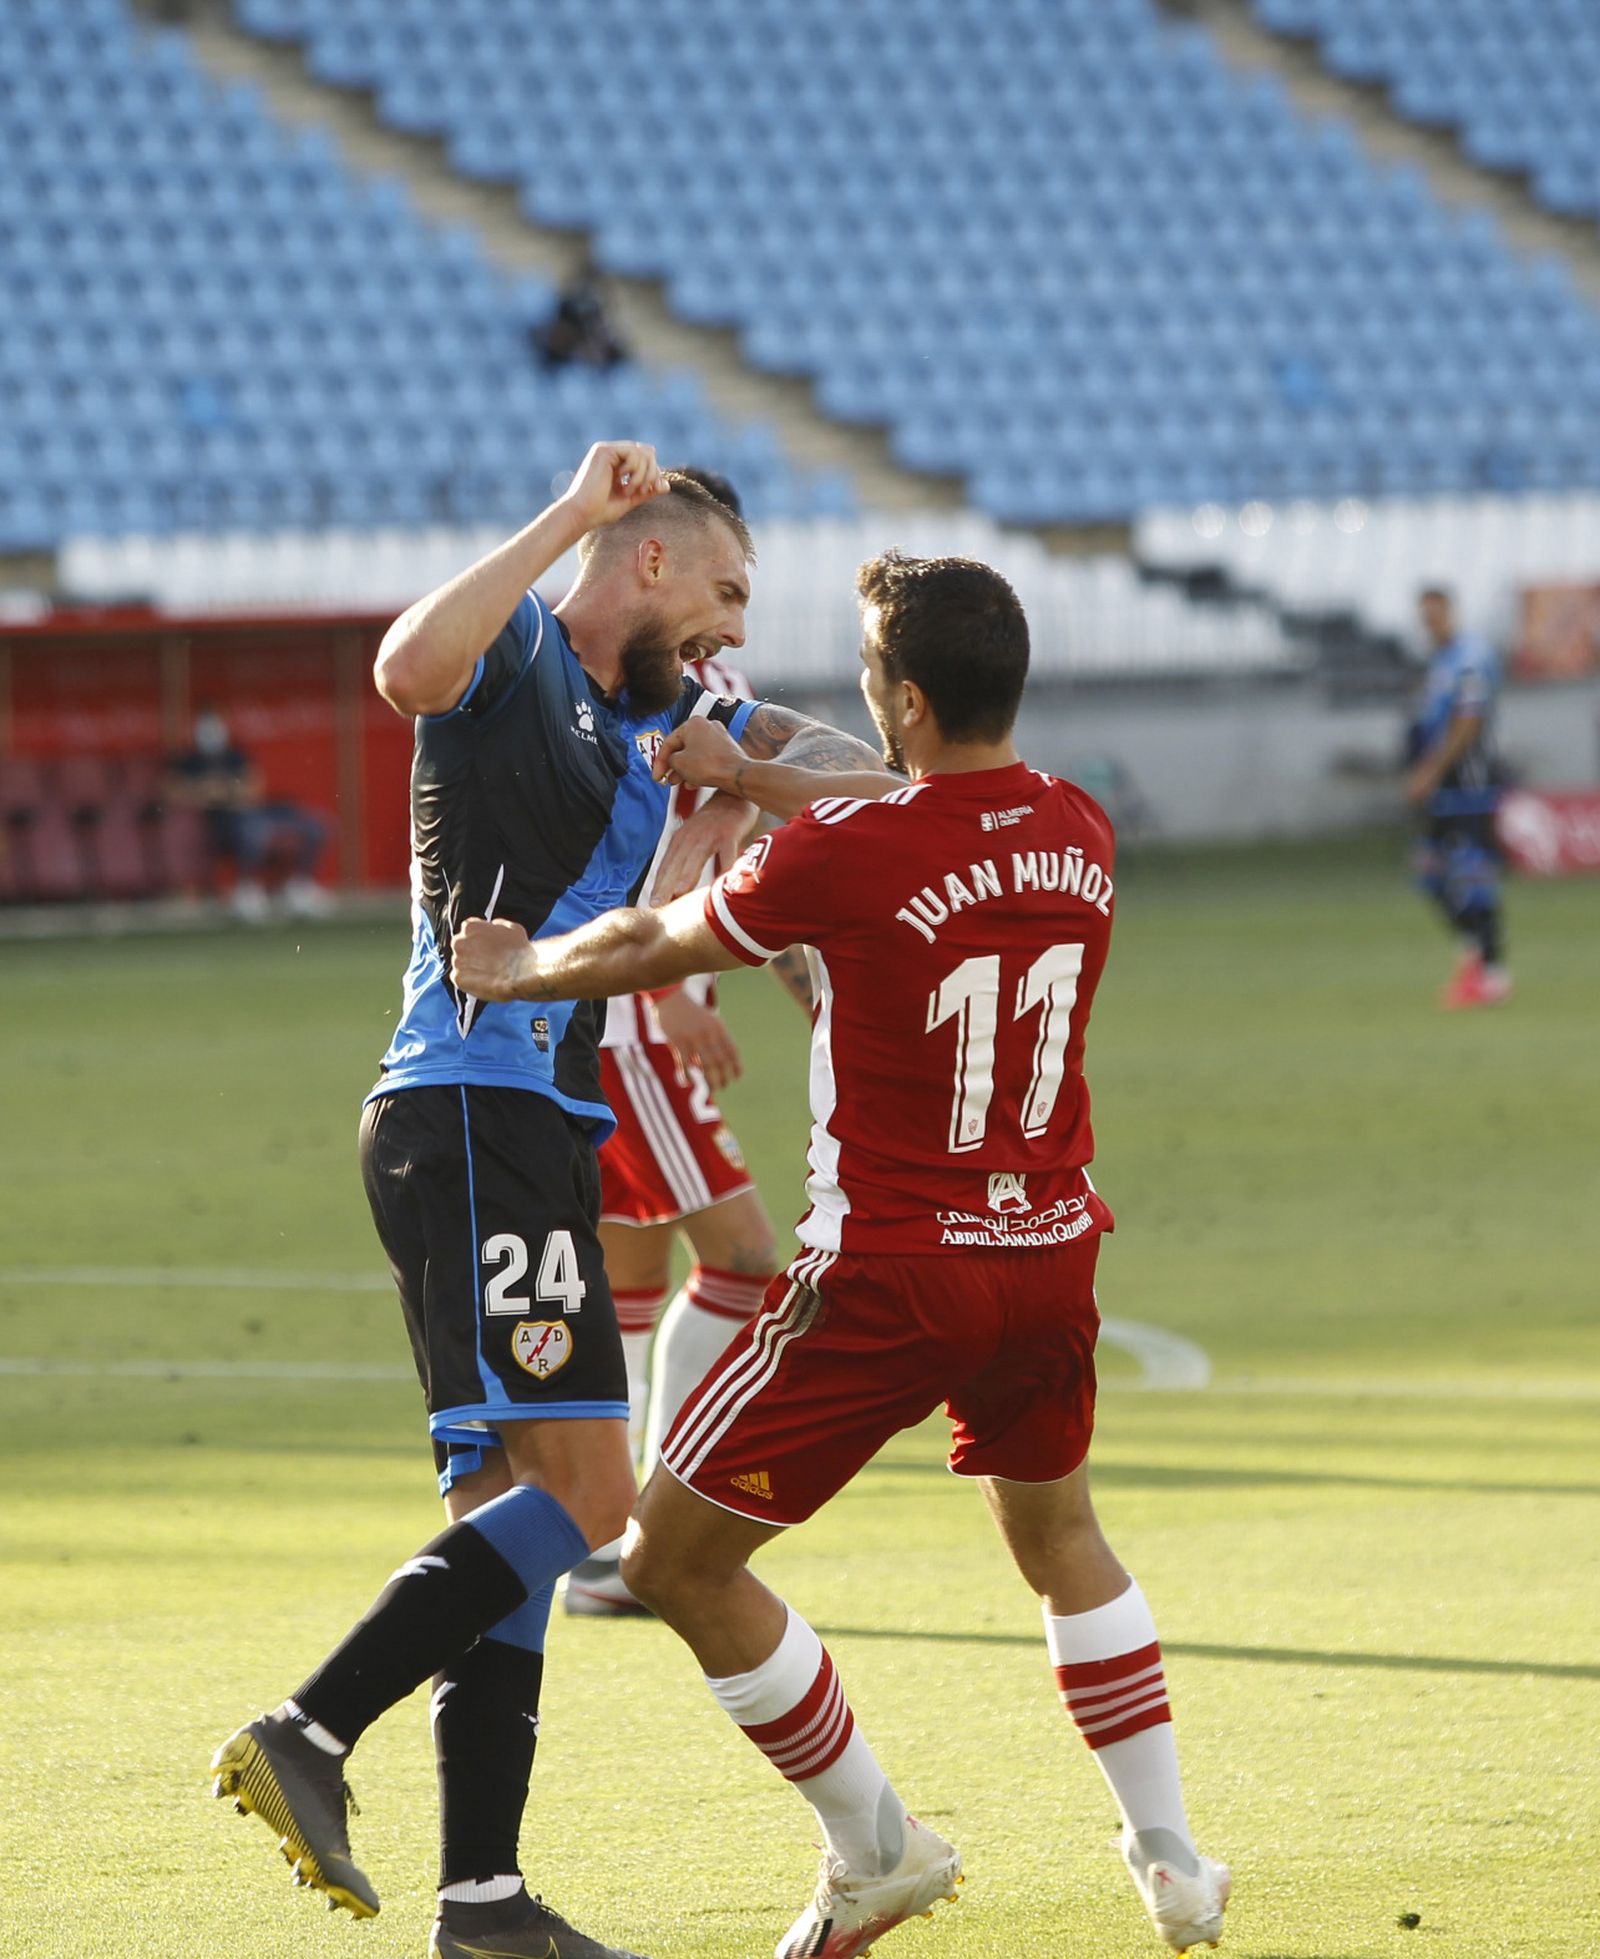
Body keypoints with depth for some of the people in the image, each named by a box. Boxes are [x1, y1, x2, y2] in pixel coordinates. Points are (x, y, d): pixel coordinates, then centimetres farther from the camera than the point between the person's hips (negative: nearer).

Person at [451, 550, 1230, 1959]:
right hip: (1049, 1257, 7)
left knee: (675, 1559, 8)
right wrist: (746, 777, 26)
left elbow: (654, 950, -1)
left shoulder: (841, 854, -18)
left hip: (887, 1277, -6)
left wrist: (518, 966, 18)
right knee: (1060, 1536, 30)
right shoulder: (1079, 834, -1)